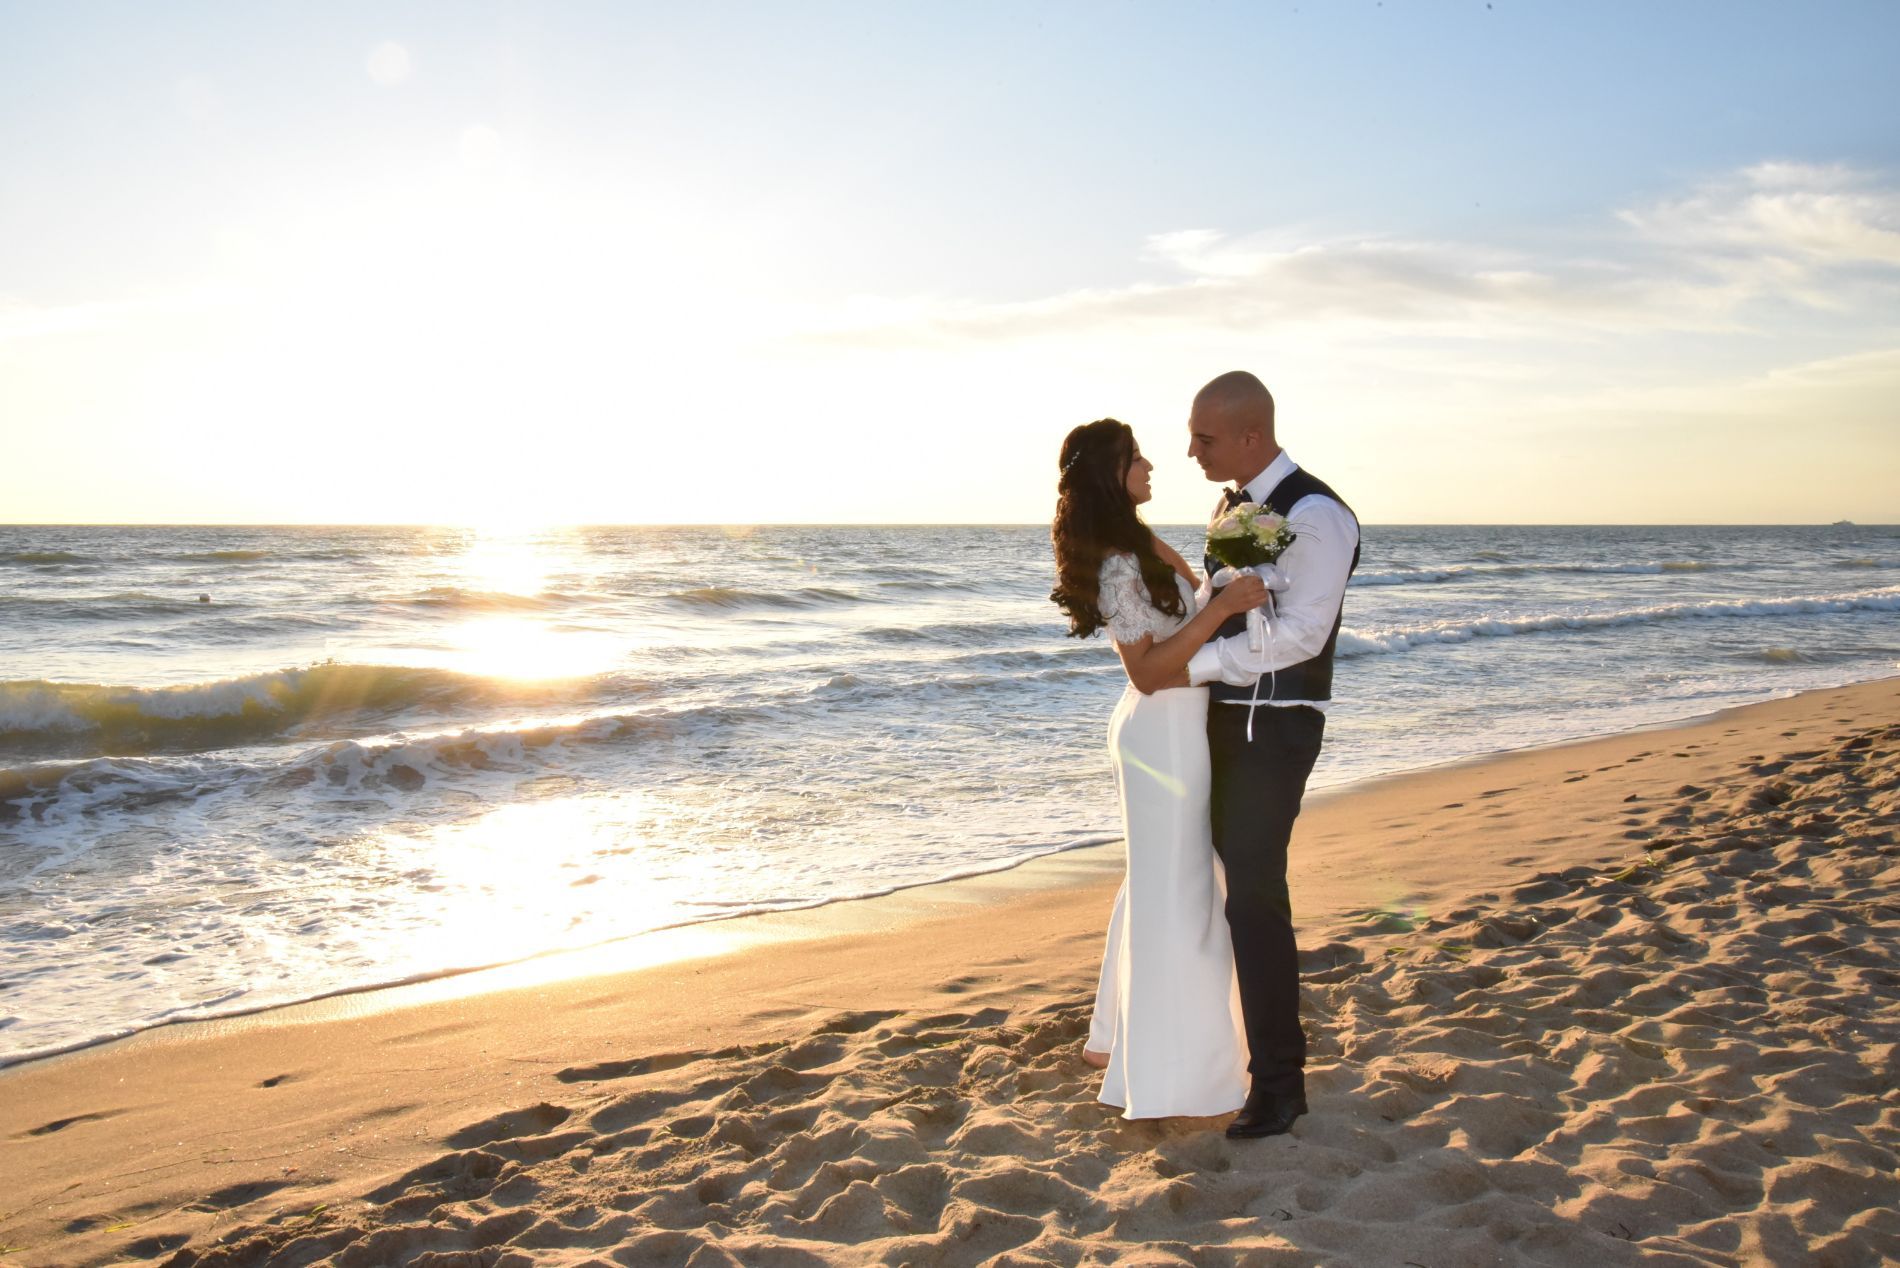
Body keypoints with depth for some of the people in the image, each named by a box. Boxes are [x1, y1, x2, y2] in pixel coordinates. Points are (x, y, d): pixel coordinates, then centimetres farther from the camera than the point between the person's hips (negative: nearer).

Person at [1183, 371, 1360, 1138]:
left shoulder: (1313, 515, -16)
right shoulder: (1231, 507, 12)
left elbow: (1298, 633, -22)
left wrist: (1191, 664, -21)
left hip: (1275, 729, -9)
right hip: (1225, 719, 9)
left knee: (1256, 899, -6)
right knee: (1234, 883, 15)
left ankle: (1279, 1082, 8)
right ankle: (1258, 1041, 31)